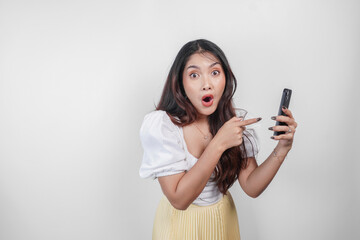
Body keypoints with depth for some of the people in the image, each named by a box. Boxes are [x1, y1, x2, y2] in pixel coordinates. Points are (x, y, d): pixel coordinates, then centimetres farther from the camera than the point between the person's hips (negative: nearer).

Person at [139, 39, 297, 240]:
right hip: (180, 221, -4)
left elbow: (252, 187, -11)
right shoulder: (160, 124, -24)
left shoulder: (234, 122, -11)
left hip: (224, 218, 4)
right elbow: (179, 199, -27)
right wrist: (219, 143, -33)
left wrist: (283, 148, -26)